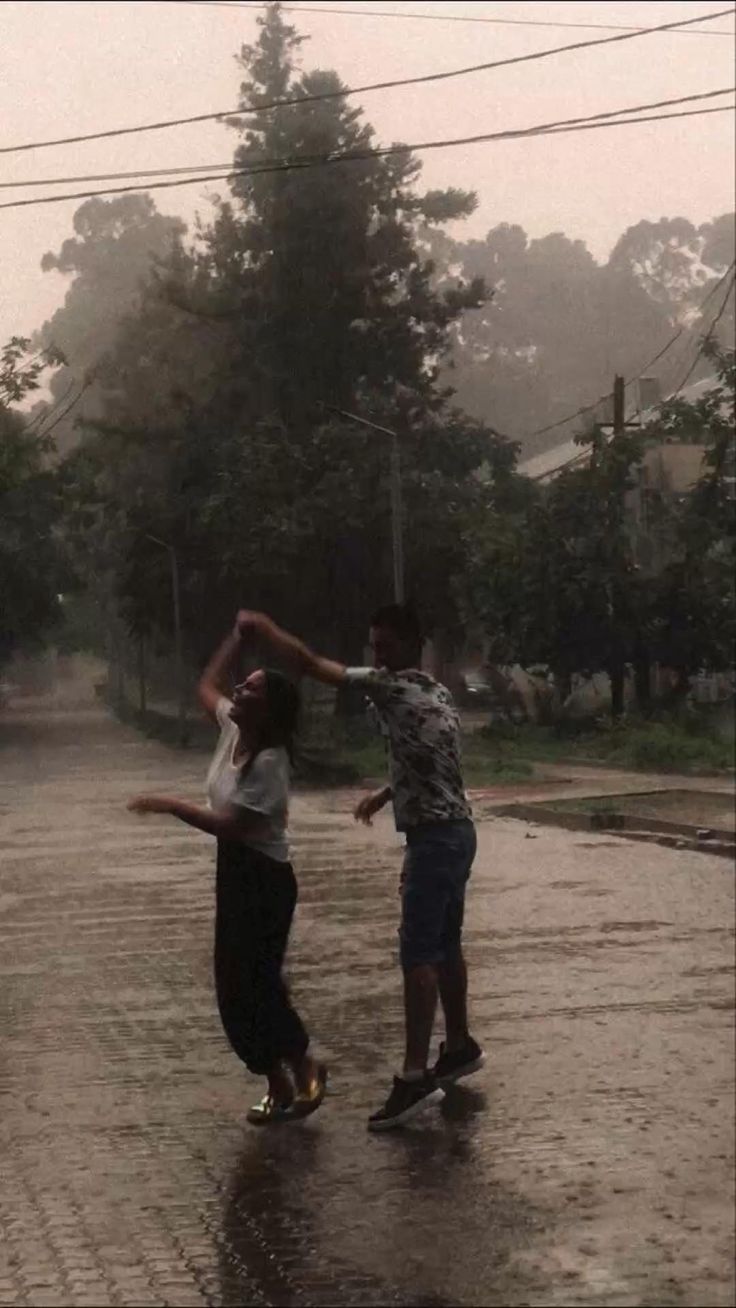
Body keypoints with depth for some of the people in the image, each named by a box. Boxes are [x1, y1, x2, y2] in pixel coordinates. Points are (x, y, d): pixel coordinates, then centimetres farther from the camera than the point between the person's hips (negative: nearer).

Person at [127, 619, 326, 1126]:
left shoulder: (269, 763, -23)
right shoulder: (233, 730, 1)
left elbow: (230, 826, -27)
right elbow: (207, 686, 19)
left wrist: (170, 805, -21)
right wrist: (237, 638, 11)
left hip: (266, 879, -9)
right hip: (235, 873, 9)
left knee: (254, 984, -4)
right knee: (236, 987, 11)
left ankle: (304, 1069, 15)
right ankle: (280, 1083, 21)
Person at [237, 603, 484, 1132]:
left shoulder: (396, 687, -15)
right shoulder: (437, 694, 14)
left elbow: (311, 664, -13)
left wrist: (264, 627, -2)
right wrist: (385, 794, 25)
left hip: (435, 837, -10)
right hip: (453, 832, 10)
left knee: (418, 955, -11)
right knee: (445, 946, 18)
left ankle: (416, 1077, -12)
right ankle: (460, 1046, 30)